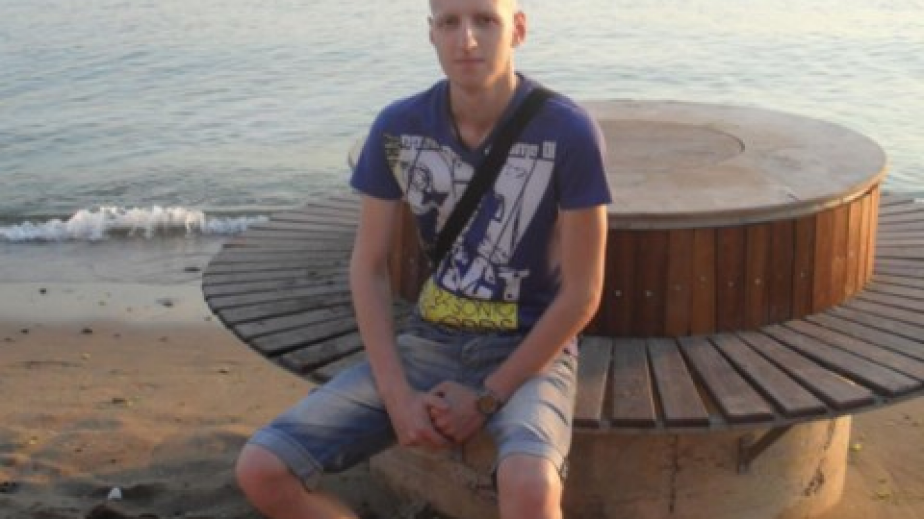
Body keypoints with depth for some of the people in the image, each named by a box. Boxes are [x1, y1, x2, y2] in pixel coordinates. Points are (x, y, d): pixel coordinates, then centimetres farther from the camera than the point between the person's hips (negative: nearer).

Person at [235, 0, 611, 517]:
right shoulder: (398, 127, -7)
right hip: (429, 343, 4)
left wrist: (486, 398, -12)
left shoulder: (569, 133, -18)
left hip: (530, 351, -3)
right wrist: (397, 395, -9)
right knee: (261, 470, -12)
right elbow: (369, 267, 1)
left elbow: (581, 294, -13)